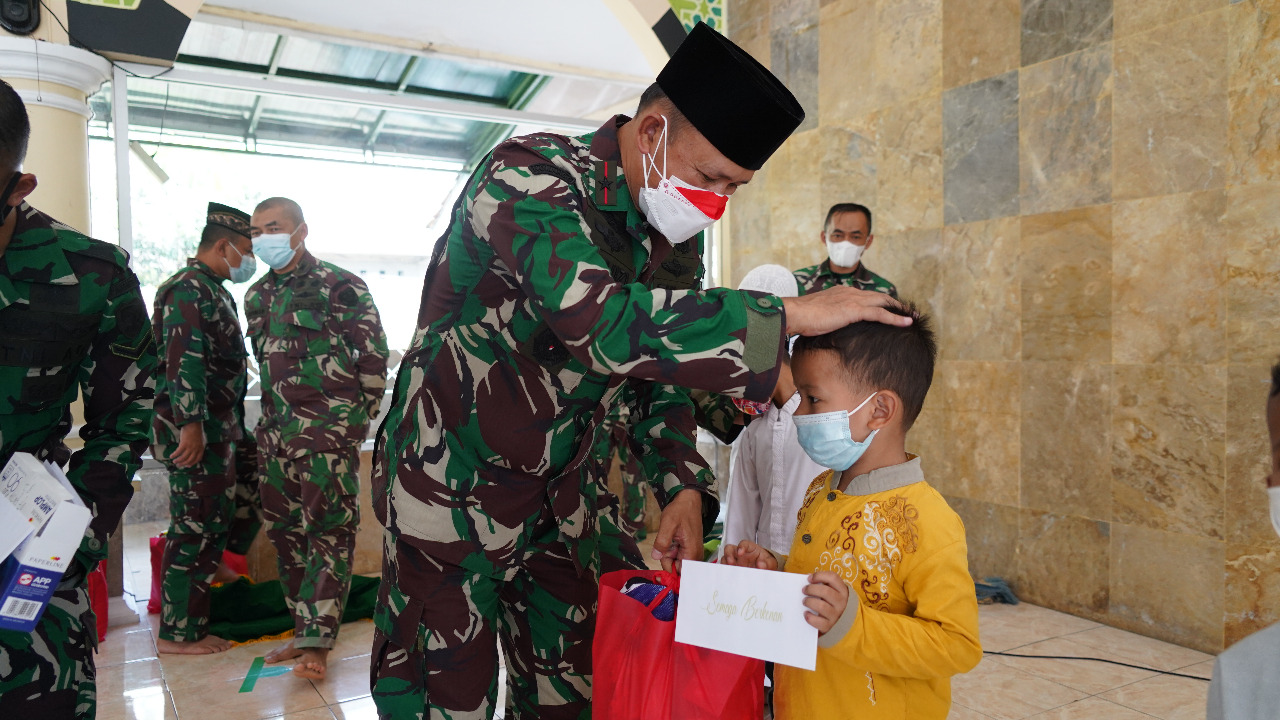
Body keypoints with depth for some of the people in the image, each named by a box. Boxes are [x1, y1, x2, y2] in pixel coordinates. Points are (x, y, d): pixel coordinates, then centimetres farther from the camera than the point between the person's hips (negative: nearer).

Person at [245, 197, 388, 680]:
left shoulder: (341, 286, -5)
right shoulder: (256, 296, 16)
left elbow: (374, 354, -5)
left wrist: (359, 417, -6)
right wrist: (272, 419, 18)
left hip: (329, 427, -7)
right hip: (277, 431, 7)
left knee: (329, 530, -6)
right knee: (284, 528, 10)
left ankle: (316, 641, -2)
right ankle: (305, 629, 22)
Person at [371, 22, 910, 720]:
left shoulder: (675, 237, 0)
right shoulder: (530, 175, -23)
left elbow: (661, 370, 9)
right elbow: (605, 324, -39)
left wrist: (683, 486, -5)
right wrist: (790, 314, -32)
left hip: (563, 496, 6)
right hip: (451, 491, -6)